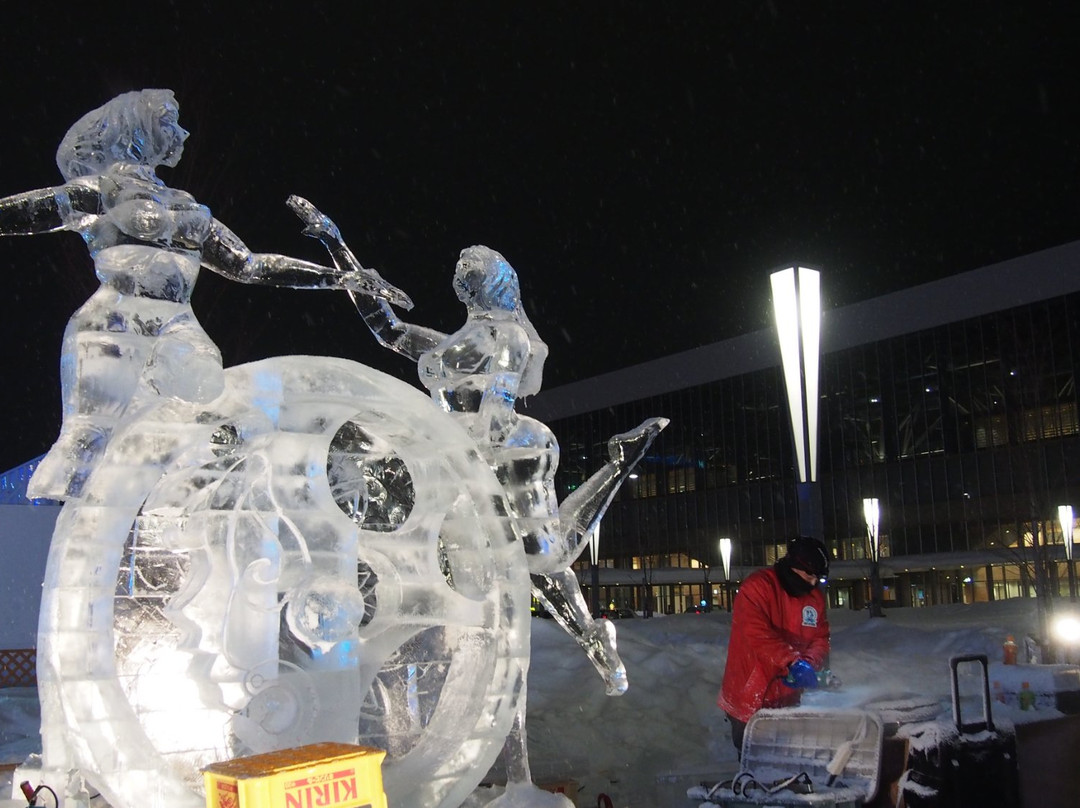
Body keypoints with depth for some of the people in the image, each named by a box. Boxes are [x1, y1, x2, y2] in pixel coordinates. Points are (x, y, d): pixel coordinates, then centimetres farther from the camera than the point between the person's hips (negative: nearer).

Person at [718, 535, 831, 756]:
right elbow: (757, 634, -27)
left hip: (788, 703, 6)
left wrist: (809, 664, -18)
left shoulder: (815, 597, 7)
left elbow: (820, 638, 4)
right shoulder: (757, 587, -15)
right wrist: (793, 662, -35)